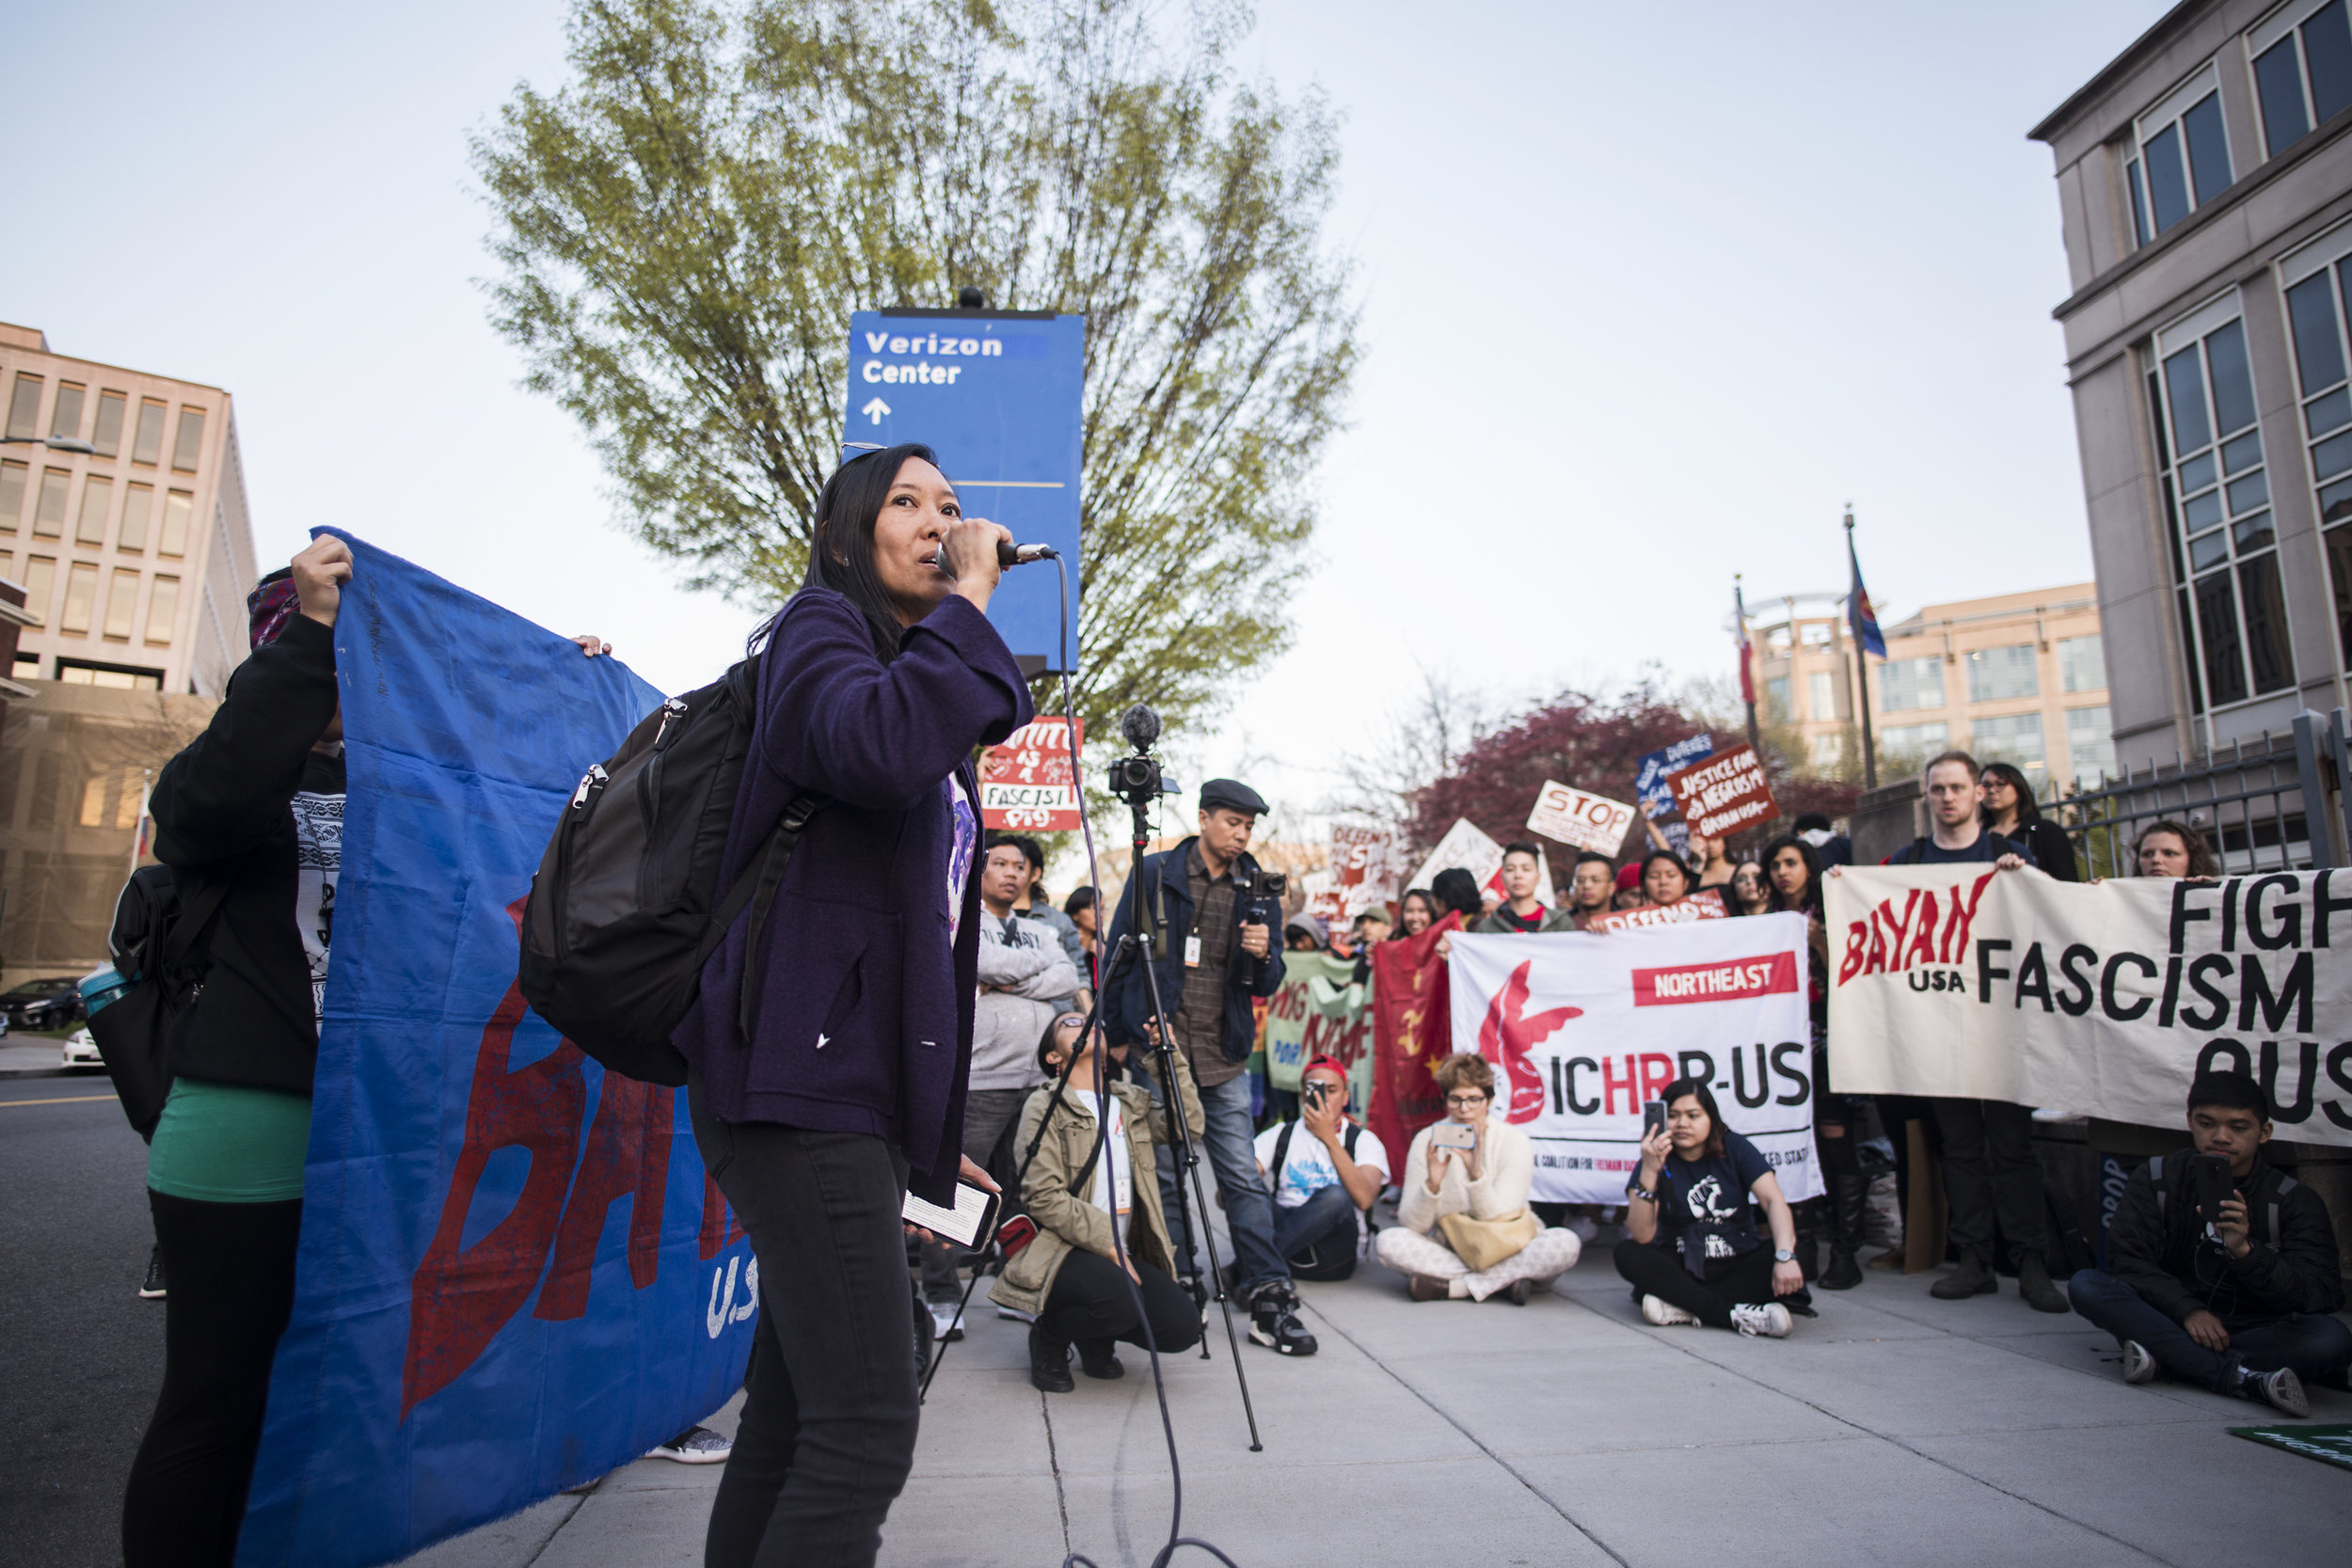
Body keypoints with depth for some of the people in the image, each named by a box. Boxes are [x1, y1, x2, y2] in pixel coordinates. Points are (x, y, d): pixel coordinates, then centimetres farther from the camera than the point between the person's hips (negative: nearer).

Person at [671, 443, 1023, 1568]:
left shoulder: (920, 675, 24)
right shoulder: (819, 627, 0)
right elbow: (880, 749, -27)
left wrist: (925, 1127, 23)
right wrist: (969, 596, -12)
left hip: (860, 1086, 9)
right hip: (803, 1079, -9)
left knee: (792, 1418, 12)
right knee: (865, 1431, -10)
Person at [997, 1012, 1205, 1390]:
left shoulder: (1131, 1102, 14)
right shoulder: (1044, 1107, -3)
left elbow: (1188, 1126, -2)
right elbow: (1042, 1197, -12)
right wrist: (1105, 1243, -17)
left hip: (1121, 1251, 6)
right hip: (1060, 1251, -5)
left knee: (1183, 1325, -16)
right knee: (1119, 1300, -33)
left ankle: (1096, 1340, 14)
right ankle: (1050, 1333, 0)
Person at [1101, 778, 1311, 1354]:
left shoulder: (1257, 890, 8)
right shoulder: (1153, 875, 0)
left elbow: (1267, 986, 10)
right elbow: (1117, 959, 4)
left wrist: (1264, 956, -12)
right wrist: (1122, 1034, -1)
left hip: (1225, 1058, 2)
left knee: (1243, 1179, 3)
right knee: (1165, 1178, 5)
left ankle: (1268, 1299, 8)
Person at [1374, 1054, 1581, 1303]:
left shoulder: (1514, 1142, -9)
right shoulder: (1427, 1141, -6)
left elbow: (1499, 1224, -15)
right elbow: (1412, 1225, -11)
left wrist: (1476, 1174, -31)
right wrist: (1432, 1185, -29)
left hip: (1507, 1252, -1)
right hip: (1449, 1251, 1)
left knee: (1565, 1243, -29)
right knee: (1387, 1241, -25)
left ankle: (1452, 1286, -24)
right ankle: (1505, 1281, -22)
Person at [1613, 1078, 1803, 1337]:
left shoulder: (1734, 1148, -3)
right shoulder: (1658, 1161, -9)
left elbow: (1774, 1201, -17)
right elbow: (1641, 1236, -22)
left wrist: (1786, 1257, -36)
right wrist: (1649, 1172, -36)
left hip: (1739, 1265, 1)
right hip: (1681, 1268, -1)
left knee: (1791, 1273, -28)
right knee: (1627, 1254, -28)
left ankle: (1683, 1308, -29)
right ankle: (1735, 1314, -32)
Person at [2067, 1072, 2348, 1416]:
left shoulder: (2295, 1200, -1)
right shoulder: (2155, 1179, 1)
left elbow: (2322, 1298, -13)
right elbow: (2128, 1260, -8)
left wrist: (2245, 1250, -30)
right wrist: (2187, 1310, -24)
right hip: (2173, 1316, 1)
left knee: (2332, 1339, -32)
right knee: (2085, 1285, -26)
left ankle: (2161, 1354, -28)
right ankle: (2241, 1378, -33)